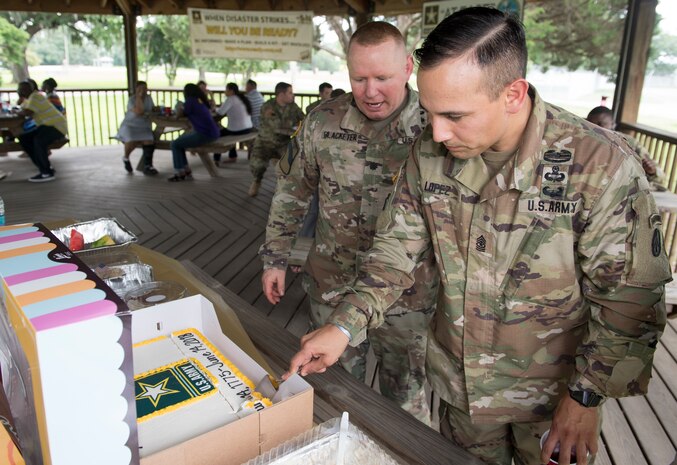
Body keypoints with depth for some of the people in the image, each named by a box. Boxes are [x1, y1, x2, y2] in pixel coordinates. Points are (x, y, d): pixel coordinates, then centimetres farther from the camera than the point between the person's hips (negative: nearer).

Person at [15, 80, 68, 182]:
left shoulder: (35, 96, -15)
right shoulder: (29, 98, 16)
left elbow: (27, 112, -26)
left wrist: (18, 112, -8)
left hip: (57, 126, -11)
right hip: (47, 126, 11)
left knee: (38, 140, -34)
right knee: (24, 139, 5)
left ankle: (47, 173, -25)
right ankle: (46, 167, 5)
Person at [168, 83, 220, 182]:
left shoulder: (191, 101, -8)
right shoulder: (201, 100, 17)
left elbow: (178, 116, 1)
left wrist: (180, 108, 19)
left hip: (204, 134, -9)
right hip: (212, 133, 9)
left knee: (175, 144, 0)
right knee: (180, 140, 22)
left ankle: (180, 173, 8)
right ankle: (186, 171, 22)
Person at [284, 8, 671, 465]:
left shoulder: (602, 165, -24)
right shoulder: (429, 154, -12)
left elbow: (630, 299, -16)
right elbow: (397, 247, -5)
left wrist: (587, 396, -14)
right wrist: (344, 324, -16)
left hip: (551, 393, -3)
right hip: (459, 382, 4)